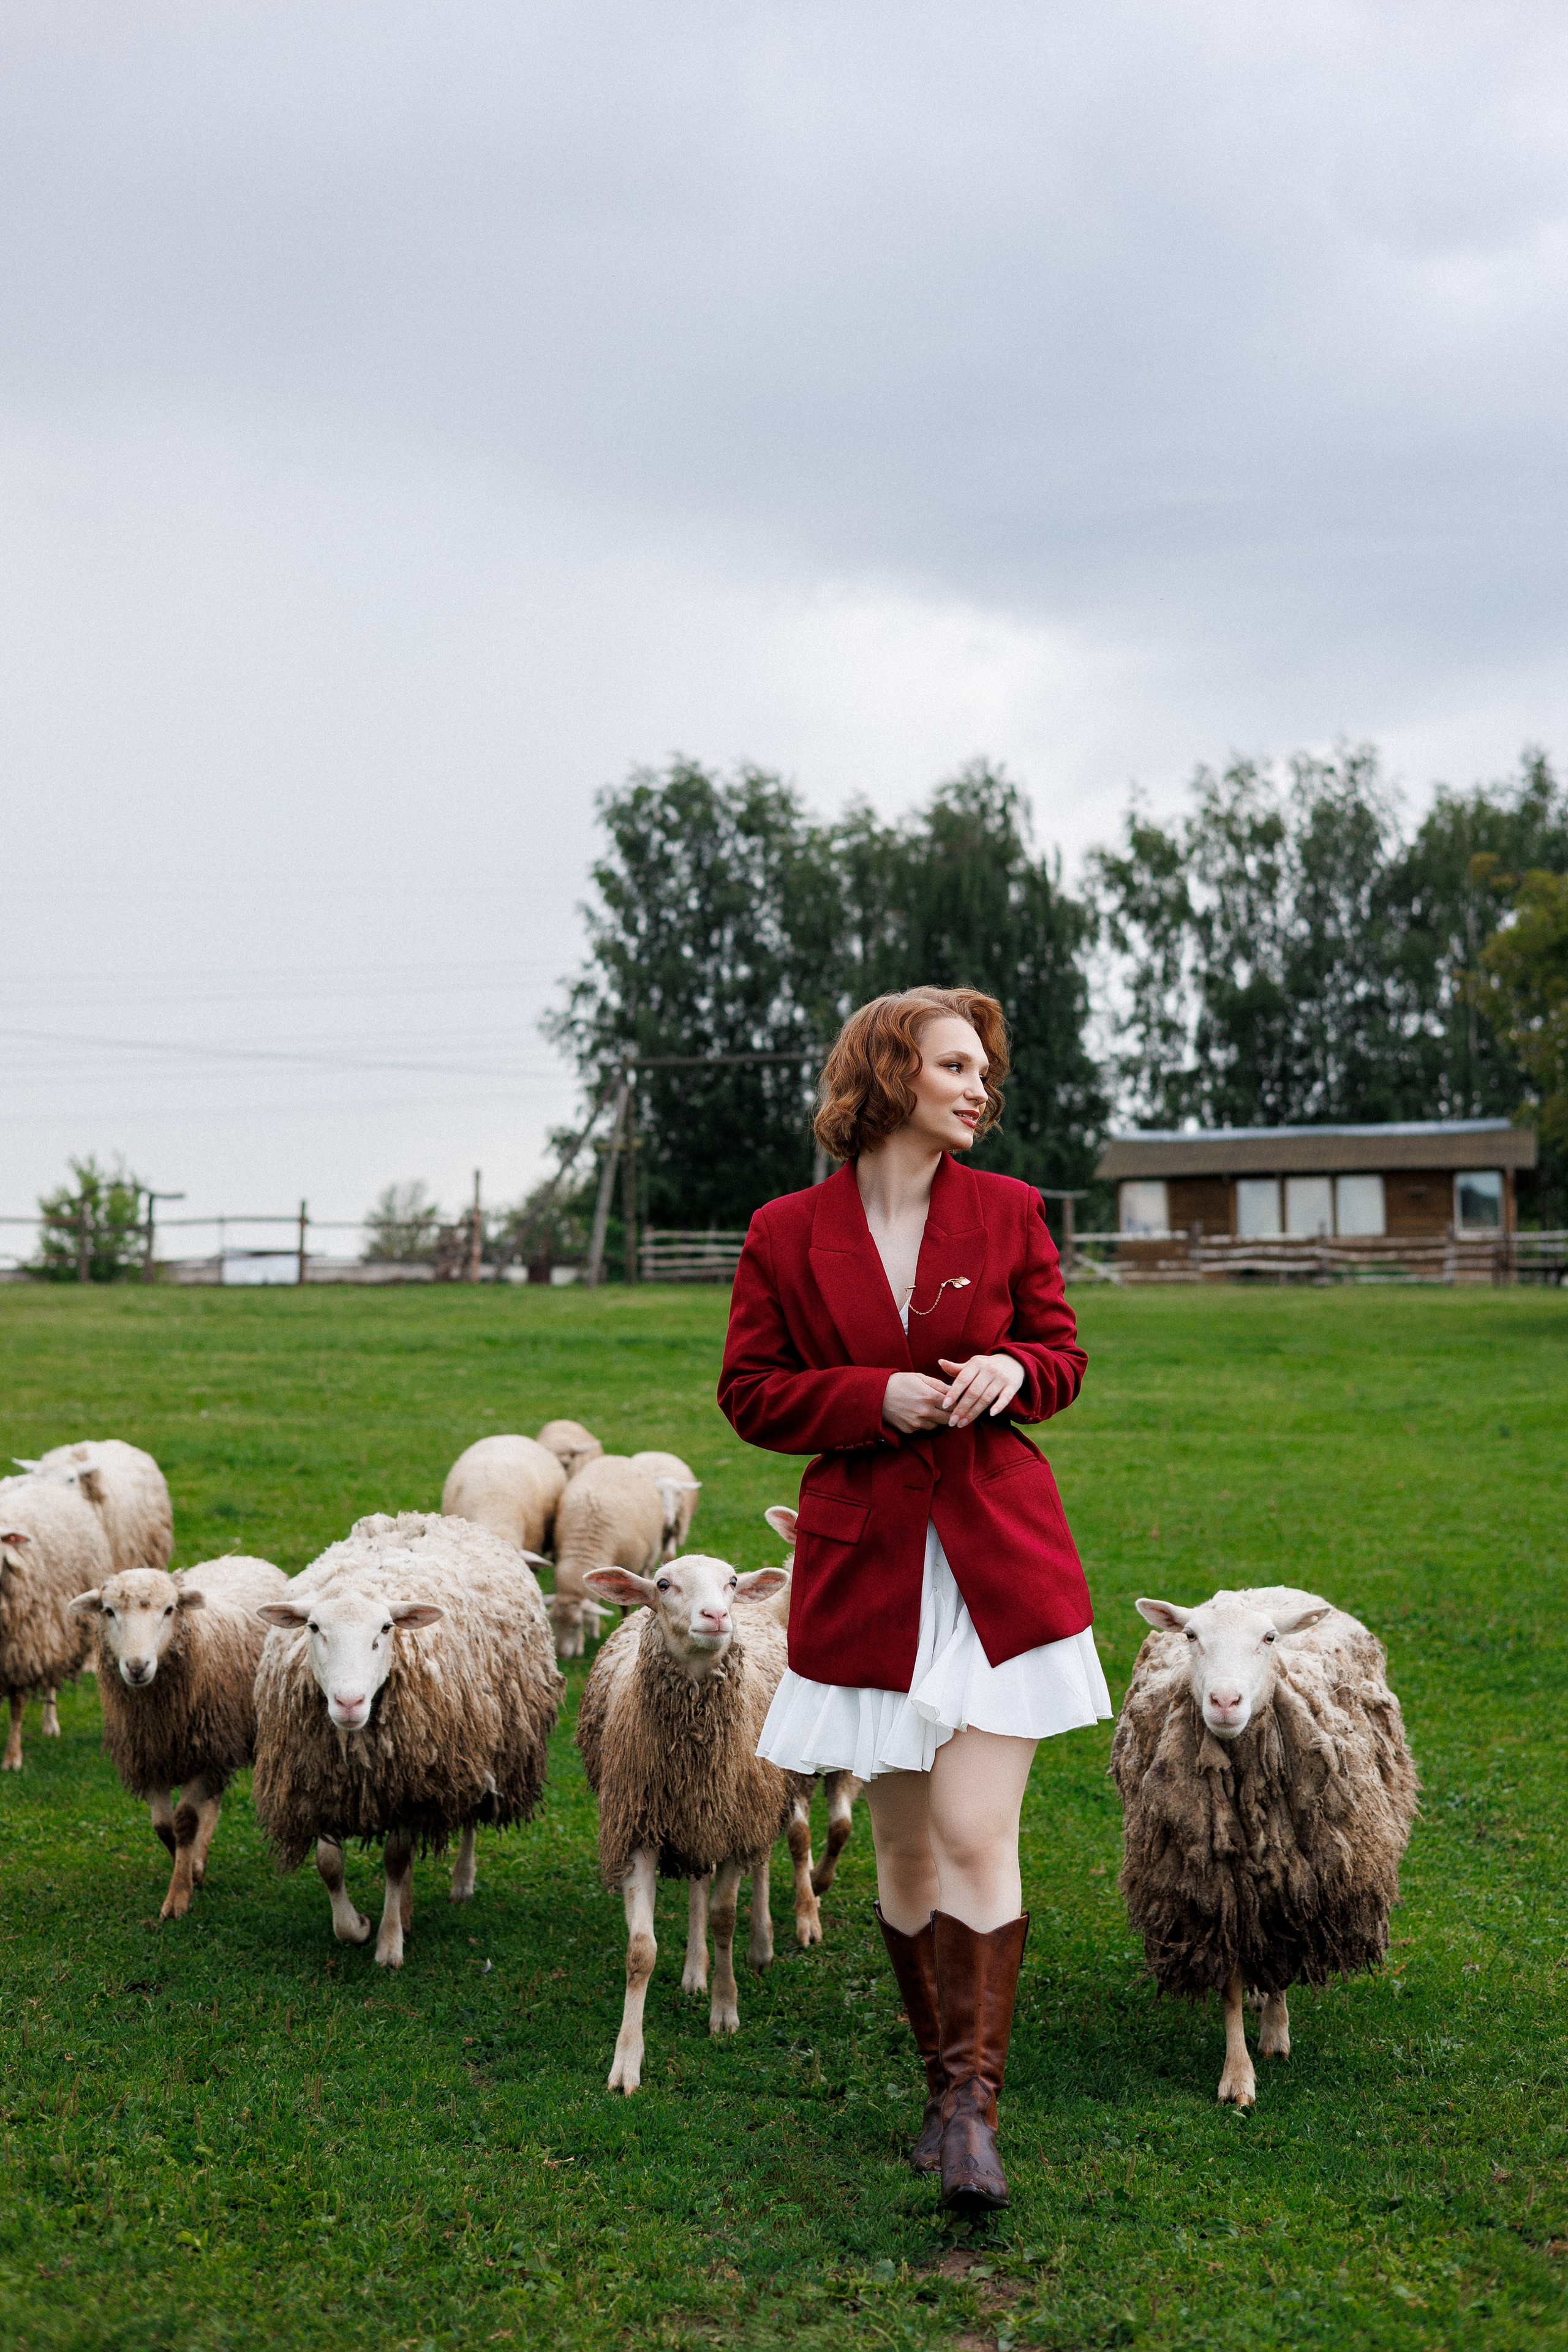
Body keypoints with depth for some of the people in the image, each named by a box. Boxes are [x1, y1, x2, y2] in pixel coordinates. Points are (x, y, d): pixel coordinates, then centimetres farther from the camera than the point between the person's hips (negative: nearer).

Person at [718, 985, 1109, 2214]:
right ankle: (940, 2080, 26)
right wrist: (878, 1397, -13)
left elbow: (1066, 1352, 13)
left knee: (977, 1835, -10)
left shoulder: (1010, 1212, 4)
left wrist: (1012, 1368, -11)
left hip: (1000, 1559, 0)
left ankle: (974, 2102, -4)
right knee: (906, 1846, 9)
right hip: (866, 1568, 0)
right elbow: (750, 1394, 2)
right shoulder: (786, 1233, 0)